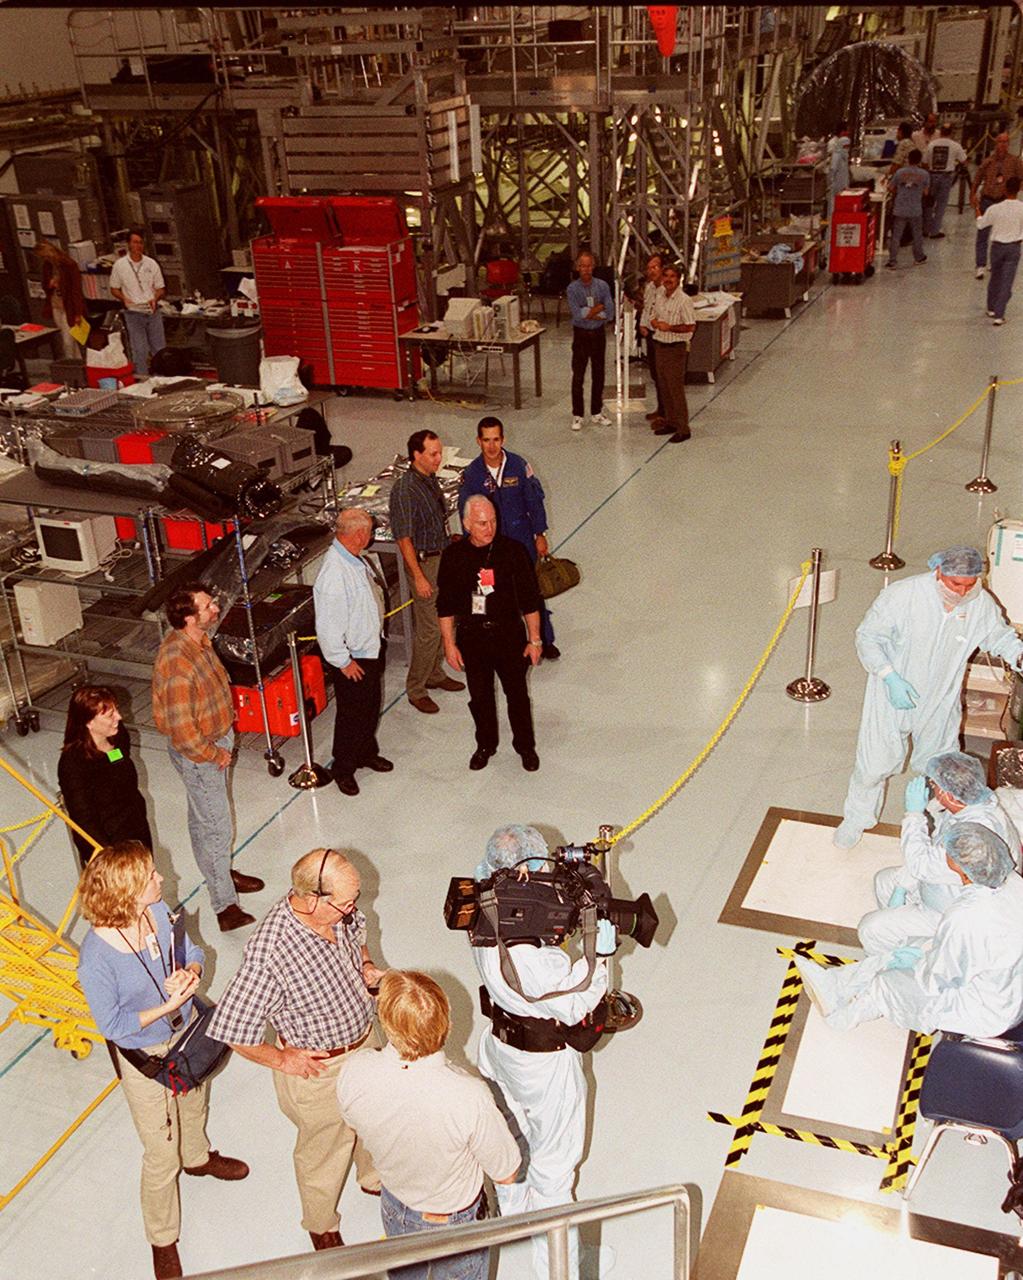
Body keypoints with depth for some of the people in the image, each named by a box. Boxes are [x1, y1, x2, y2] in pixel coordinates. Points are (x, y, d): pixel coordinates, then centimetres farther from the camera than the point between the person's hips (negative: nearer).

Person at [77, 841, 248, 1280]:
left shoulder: (158, 911, -19)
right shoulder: (97, 956, -35)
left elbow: (193, 952, -2)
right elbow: (111, 1024, -23)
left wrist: (189, 973, -23)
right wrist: (166, 1007, -29)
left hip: (187, 1034, 6)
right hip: (145, 1059, -6)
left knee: (195, 1105, 35)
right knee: (162, 1157, 13)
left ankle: (198, 1158, 68)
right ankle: (163, 1241, 40)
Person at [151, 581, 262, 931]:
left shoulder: (197, 638, -6)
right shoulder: (179, 666, -36)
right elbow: (183, 735, -32)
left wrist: (222, 744, 13)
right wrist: (216, 755, -16)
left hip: (216, 738, 9)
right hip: (198, 753, -9)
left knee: (204, 817, 27)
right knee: (216, 828, 3)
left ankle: (221, 873, 46)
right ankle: (225, 907, 16)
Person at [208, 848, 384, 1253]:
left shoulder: (339, 912, -18)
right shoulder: (269, 953, -39)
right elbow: (231, 1030, -30)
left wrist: (366, 966, -9)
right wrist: (282, 1059, -19)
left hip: (364, 1038, 6)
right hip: (317, 1067, -6)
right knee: (324, 1149, 20)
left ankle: (375, 1178, 64)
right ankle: (322, 1226, 51)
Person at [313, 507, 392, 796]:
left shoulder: (355, 560, 0)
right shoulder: (333, 572, -30)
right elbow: (328, 626, -28)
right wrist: (343, 662, -20)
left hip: (372, 650, 9)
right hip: (352, 659, -9)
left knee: (371, 708, 24)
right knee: (351, 715, 7)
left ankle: (367, 753, 44)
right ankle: (343, 768, 26)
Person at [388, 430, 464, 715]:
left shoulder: (430, 479, 5)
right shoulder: (405, 489, -22)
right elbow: (404, 538, -22)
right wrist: (419, 577, -22)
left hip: (441, 557, 9)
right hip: (423, 562, -9)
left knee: (441, 622, 18)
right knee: (428, 630, -4)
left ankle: (435, 674, 34)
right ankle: (416, 689, 8)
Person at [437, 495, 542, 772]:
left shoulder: (512, 550, -10)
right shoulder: (454, 556, -6)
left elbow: (530, 599, -4)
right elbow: (446, 606, 1)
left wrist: (535, 639, -3)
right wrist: (449, 644, -1)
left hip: (509, 635, -1)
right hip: (472, 638, 1)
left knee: (517, 694, 11)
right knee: (480, 697, 14)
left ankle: (525, 746, 31)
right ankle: (485, 745, 36)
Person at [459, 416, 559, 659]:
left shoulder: (518, 465, -10)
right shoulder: (472, 473, -9)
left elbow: (534, 500, -1)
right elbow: (466, 512, -1)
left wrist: (540, 534, 1)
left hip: (522, 538, 0)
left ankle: (545, 640, 25)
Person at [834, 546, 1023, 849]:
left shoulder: (981, 603, -15)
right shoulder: (902, 594, -26)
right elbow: (867, 637, -18)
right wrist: (891, 678, -28)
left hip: (940, 702, 3)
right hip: (893, 696, -3)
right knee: (875, 764, 6)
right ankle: (857, 818, 32)